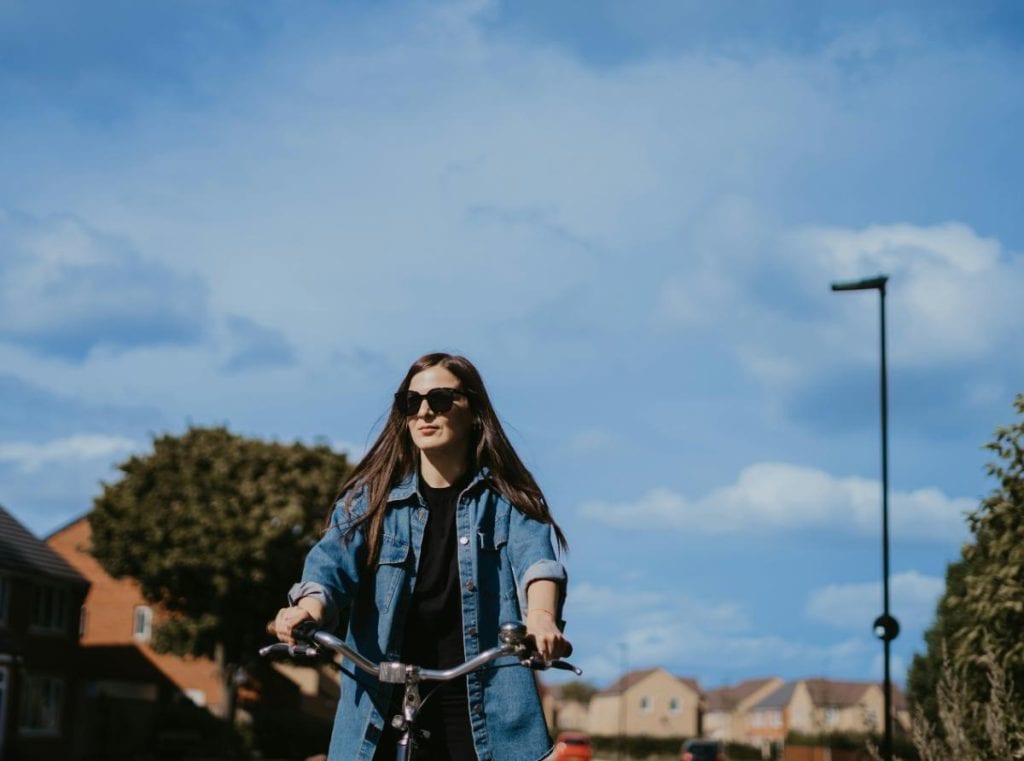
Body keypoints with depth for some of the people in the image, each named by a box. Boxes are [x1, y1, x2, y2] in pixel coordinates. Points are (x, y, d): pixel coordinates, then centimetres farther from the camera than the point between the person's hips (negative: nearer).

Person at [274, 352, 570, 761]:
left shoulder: (505, 499, 3)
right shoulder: (372, 497, 7)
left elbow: (535, 556, -16)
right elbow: (334, 558, -8)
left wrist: (542, 615, -39)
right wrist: (311, 606, -32)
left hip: (481, 708, -1)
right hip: (383, 703, 1)